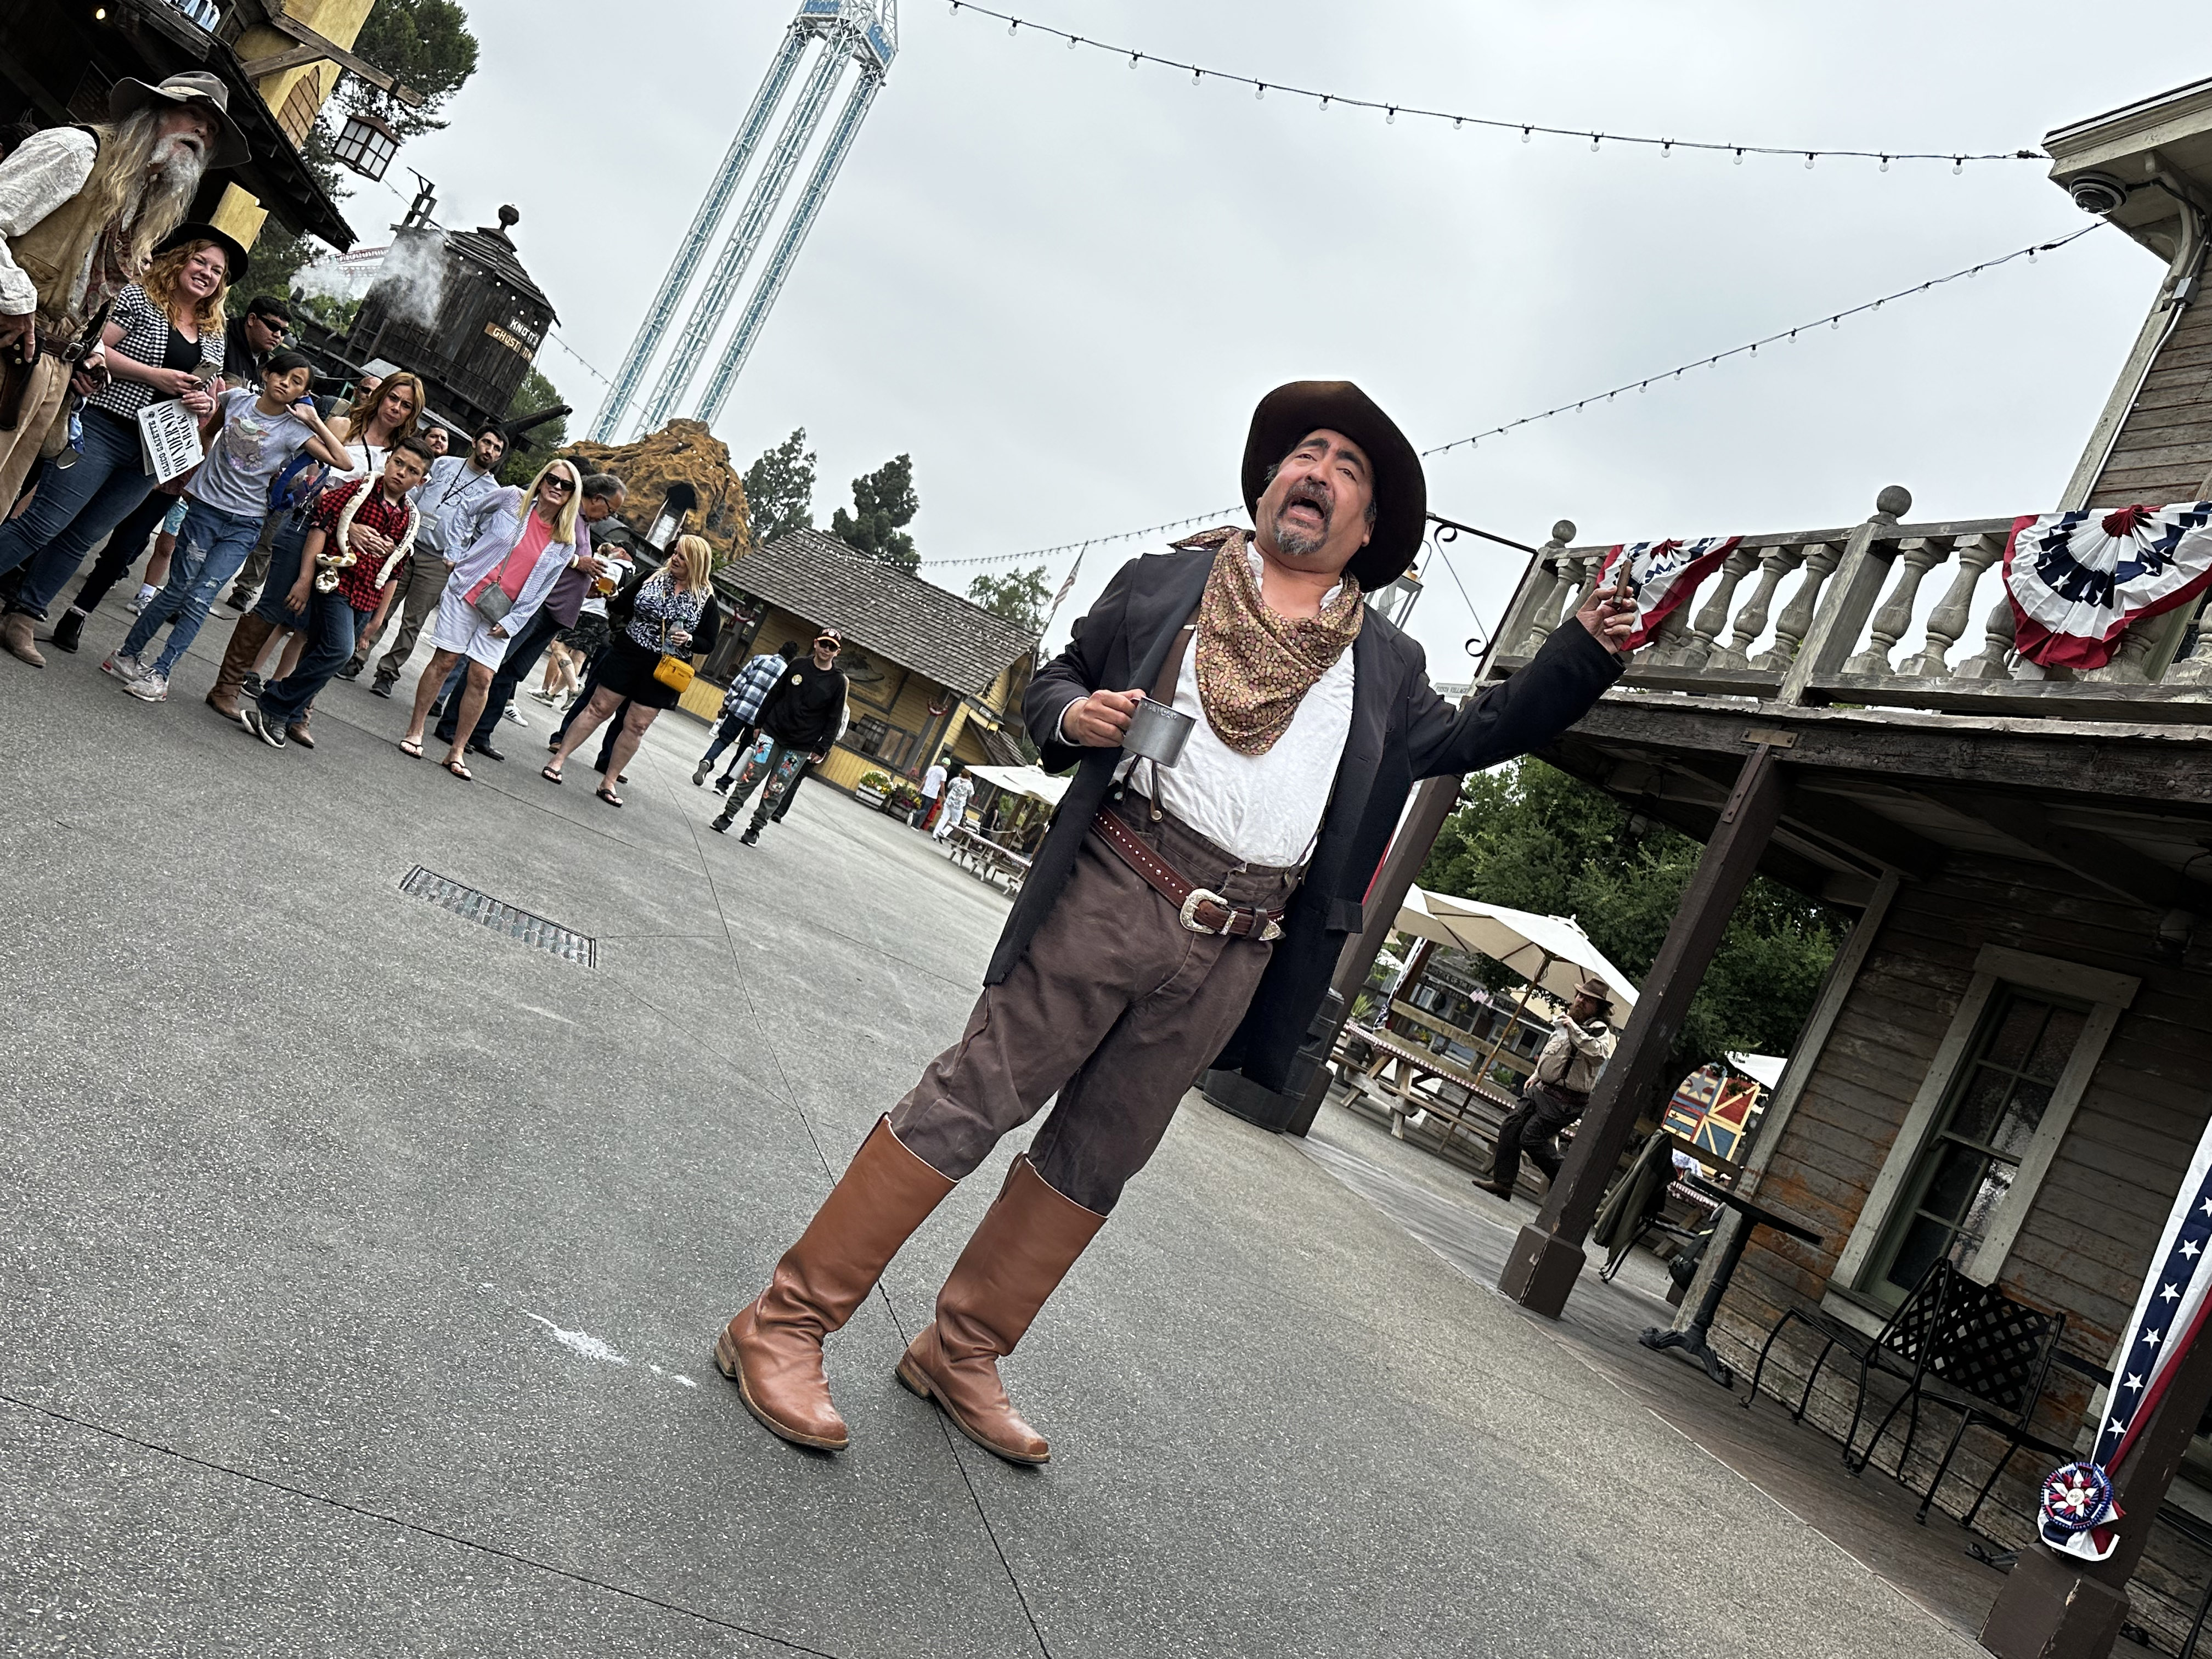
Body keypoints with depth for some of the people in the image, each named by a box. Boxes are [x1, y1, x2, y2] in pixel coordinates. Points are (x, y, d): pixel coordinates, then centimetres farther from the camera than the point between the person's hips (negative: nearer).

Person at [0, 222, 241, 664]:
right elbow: (93, 347, -9)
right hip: (103, 429, -5)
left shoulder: (213, 336, 16)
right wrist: (155, 377, -17)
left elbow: (208, 393, 23)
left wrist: (206, 405, -1)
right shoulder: (139, 297, -1)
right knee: (44, 523, -8)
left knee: (81, 537, 10)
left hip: (154, 453, 5)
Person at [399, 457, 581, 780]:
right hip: (467, 593, -1)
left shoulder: (564, 543, 3)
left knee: (482, 678, -3)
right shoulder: (512, 507, -1)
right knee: (444, 660, -1)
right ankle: (416, 730, 13)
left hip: (502, 615, 1)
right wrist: (455, 558, 7)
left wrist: (512, 622, -3)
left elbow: (542, 590, 3)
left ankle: (456, 751, 5)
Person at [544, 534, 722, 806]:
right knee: (598, 708, 3)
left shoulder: (706, 600, -4)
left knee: (636, 727, 4)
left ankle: (609, 783, 14)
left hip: (662, 671, -1)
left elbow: (708, 644, 1)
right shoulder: (654, 577, 1)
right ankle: (558, 761, 9)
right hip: (627, 657, 1)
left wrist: (689, 640, -18)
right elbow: (622, 606, 11)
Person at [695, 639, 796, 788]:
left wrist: (727, 703, 6)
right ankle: (723, 784, 14)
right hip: (760, 718, 0)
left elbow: (739, 682, 1)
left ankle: (707, 761, -14)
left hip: (739, 708, 0)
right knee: (743, 753, 14)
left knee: (723, 739, 13)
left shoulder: (760, 659, 2)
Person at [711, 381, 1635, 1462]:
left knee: (1095, 1161, 10)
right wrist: (1072, 716, -8)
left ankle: (960, 1356, 25)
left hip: (1236, 955, 4)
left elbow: (1478, 735, 20)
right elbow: (1052, 680, 15)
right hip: (1111, 895, -3)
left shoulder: (1388, 670, 17)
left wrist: (1586, 650, 9)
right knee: (971, 1102, -5)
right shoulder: (1163, 586, 10)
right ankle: (784, 1323, 5)